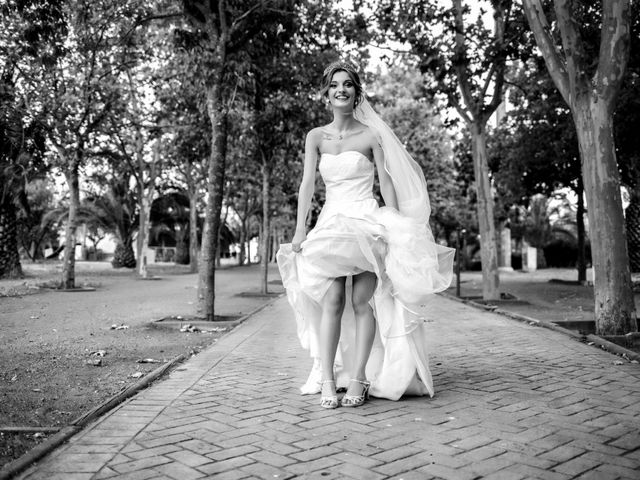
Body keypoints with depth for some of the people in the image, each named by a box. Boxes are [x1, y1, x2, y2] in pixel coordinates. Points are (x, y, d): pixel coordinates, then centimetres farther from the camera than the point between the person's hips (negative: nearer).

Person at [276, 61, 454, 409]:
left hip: (367, 221, -1)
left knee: (362, 300, -9)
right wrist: (300, 229, -10)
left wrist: (395, 230, -6)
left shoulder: (371, 135, 4)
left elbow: (386, 182, 2)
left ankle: (359, 379, -5)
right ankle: (327, 380, -10)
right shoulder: (316, 137, 10)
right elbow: (307, 183, 1)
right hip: (331, 222, 2)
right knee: (332, 300, -11)